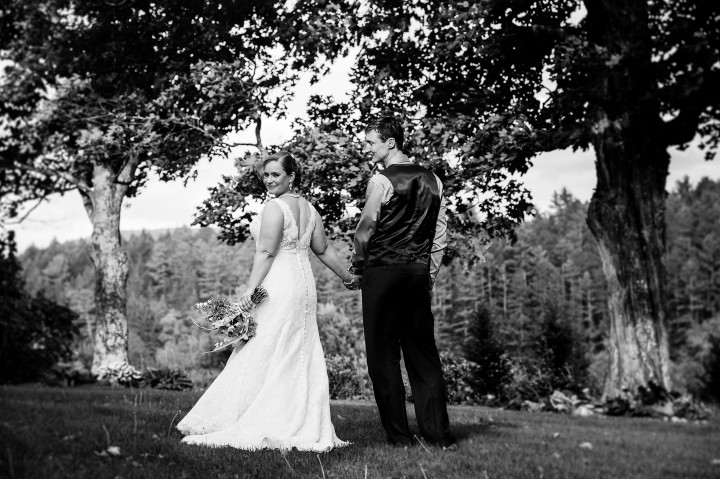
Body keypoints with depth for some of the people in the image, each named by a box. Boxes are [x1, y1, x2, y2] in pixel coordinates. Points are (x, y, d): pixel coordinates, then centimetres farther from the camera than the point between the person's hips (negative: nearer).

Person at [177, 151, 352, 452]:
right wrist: (347, 277, 30)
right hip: (304, 285, 9)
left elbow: (266, 253, -16)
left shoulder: (274, 208, -10)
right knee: (300, 357, 10)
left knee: (262, 356, -5)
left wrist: (250, 290, -16)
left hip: (277, 288, -9)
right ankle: (306, 427, 13)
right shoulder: (309, 208, 15)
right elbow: (323, 249, 19)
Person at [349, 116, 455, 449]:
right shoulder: (432, 180, 10)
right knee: (423, 353, 10)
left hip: (382, 272, -6)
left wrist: (357, 262, 11)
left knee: (383, 354, 2)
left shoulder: (382, 181, -9)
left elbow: (365, 228, -7)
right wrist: (428, 274, 17)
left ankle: (398, 435, 5)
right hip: (419, 273, 6)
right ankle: (438, 434, 10)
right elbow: (440, 235, 11)